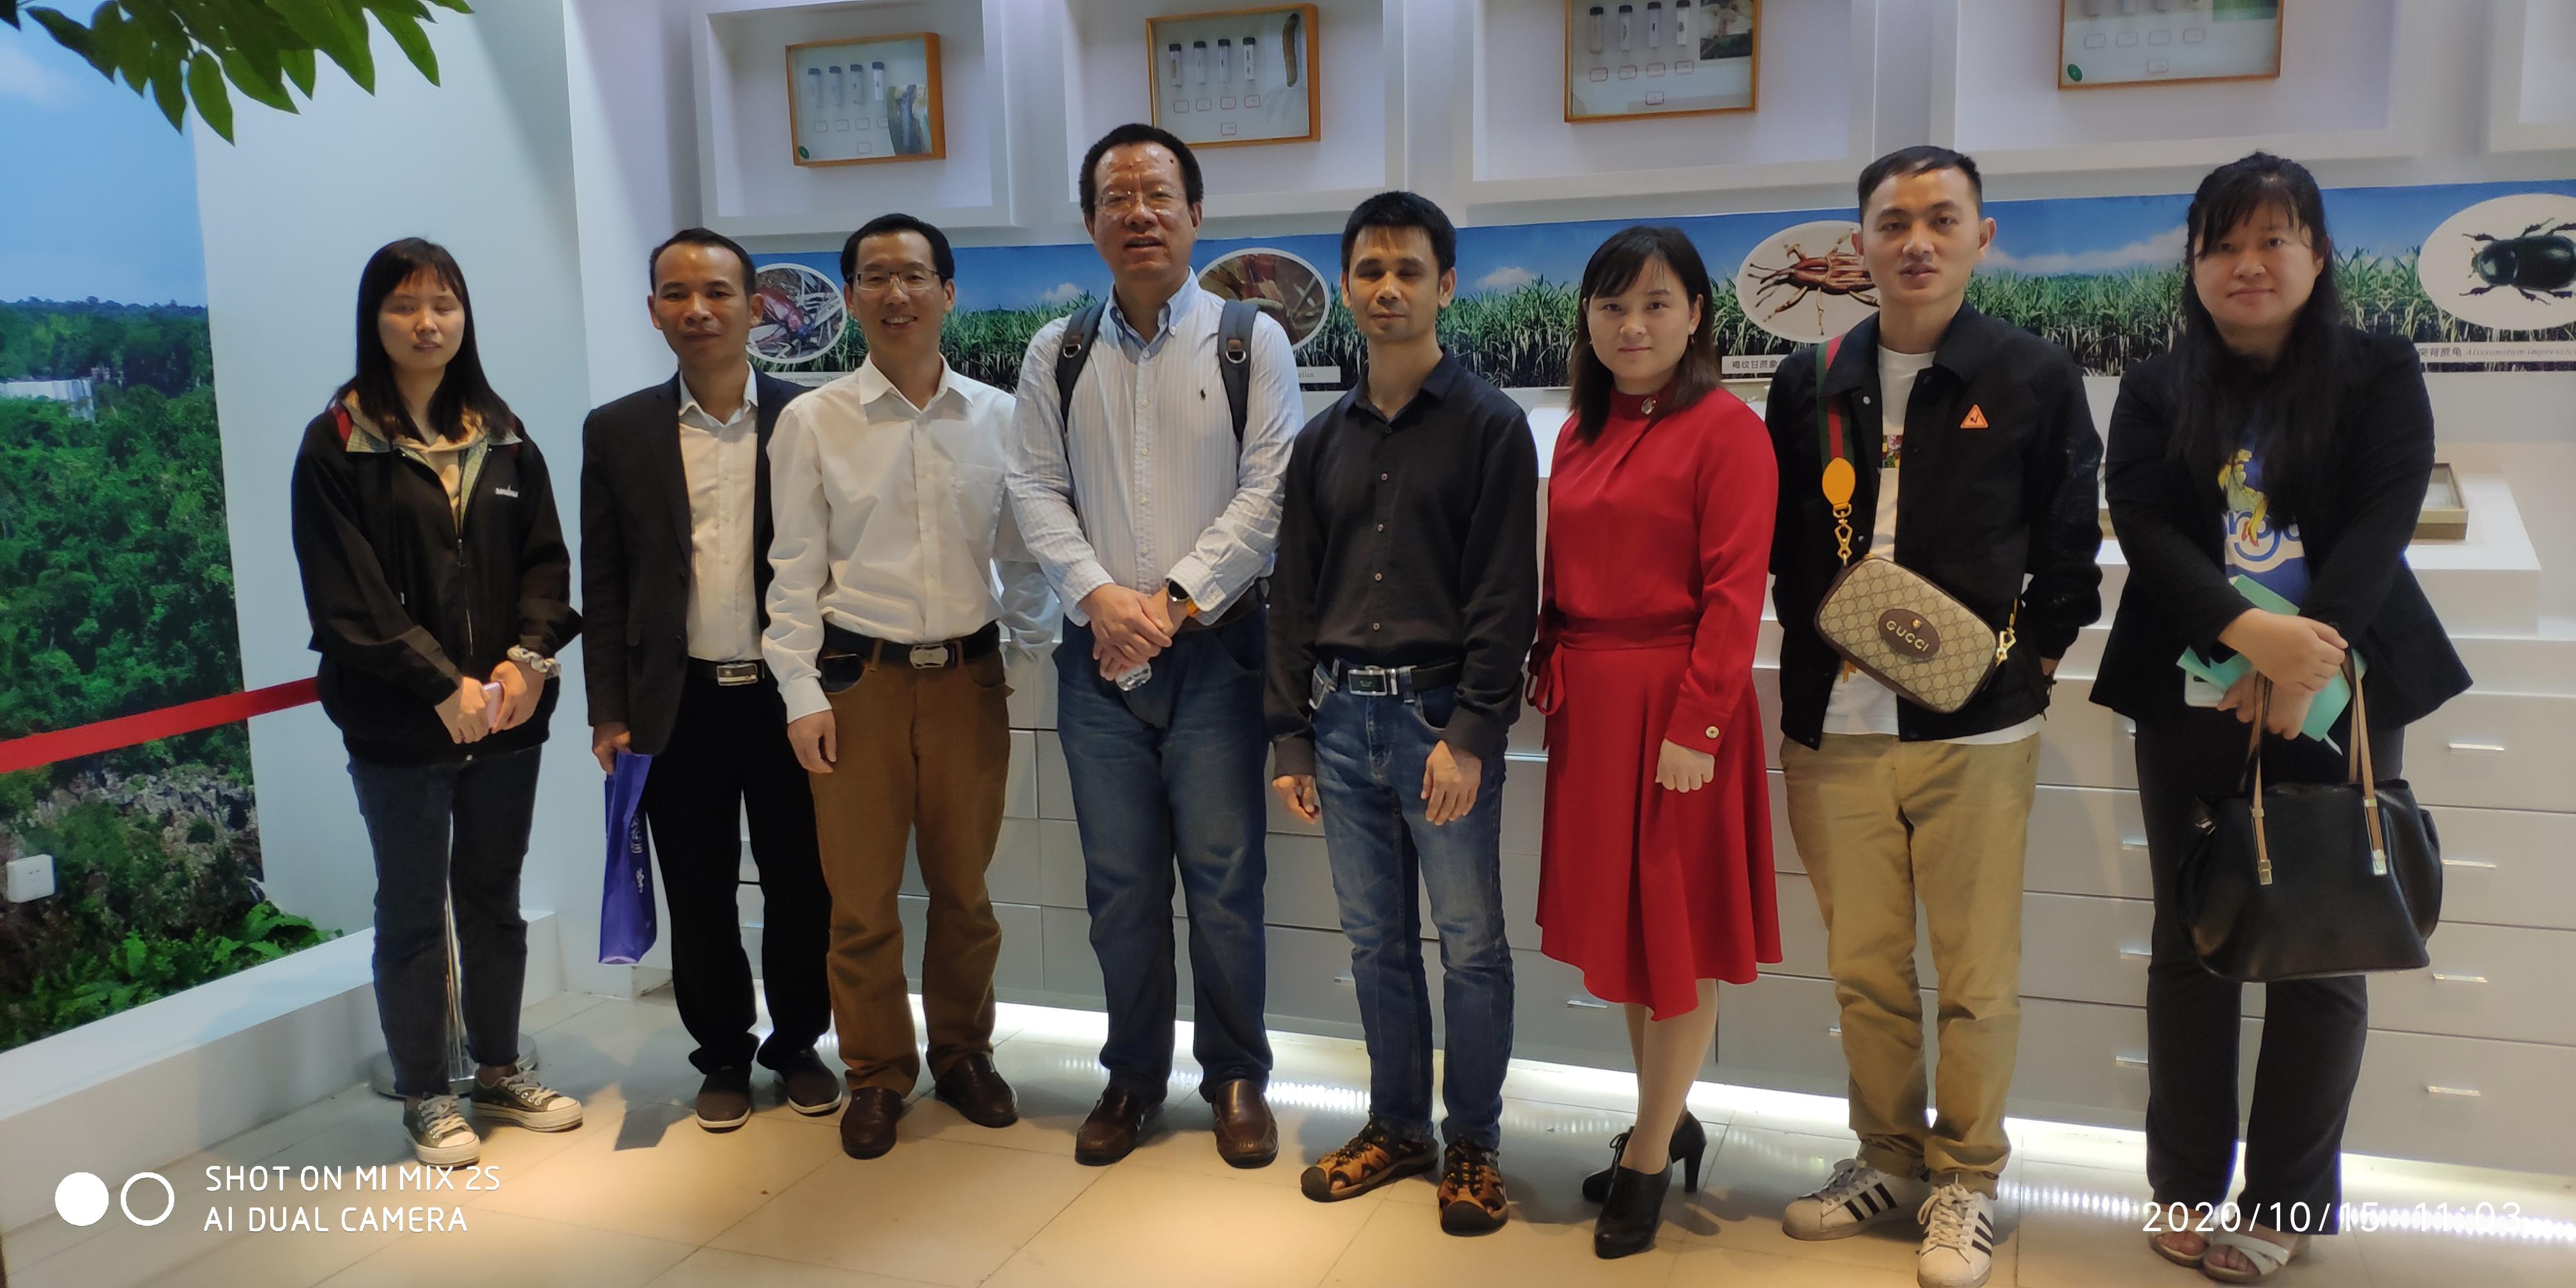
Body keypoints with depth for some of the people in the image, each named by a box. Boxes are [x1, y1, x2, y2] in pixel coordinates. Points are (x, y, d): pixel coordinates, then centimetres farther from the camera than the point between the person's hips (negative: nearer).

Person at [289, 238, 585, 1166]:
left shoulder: (502, 436, 9)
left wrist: (528, 656, -12)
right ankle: (425, 1098, 22)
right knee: (414, 909, 8)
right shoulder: (338, 445, -5)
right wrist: (442, 687, -18)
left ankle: (500, 1072, 29)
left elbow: (547, 559, 5)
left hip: (506, 716, 4)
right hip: (398, 728, -4)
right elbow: (348, 595, -11)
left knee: (494, 898, 14)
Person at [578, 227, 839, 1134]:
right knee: (699, 896, 11)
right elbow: (603, 584, 5)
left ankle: (797, 1045, 29)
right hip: (679, 708, 1)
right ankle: (723, 1057, 29)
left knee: (801, 885, 8)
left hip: (788, 698, -1)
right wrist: (610, 713, 0)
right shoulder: (619, 432, 4)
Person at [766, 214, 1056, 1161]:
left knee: (963, 887, 13)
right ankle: (876, 1075, 25)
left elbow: (1021, 553, 9)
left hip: (970, 676, 1)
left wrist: (1027, 656, 3)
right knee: (861, 895, 6)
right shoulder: (811, 422, -1)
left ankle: (962, 1053, 33)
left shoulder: (997, 416, 3)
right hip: (860, 679, -1)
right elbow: (794, 570, 0)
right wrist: (803, 694, -5)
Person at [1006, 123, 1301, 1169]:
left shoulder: (1250, 341, 1)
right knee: (1120, 883, 9)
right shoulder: (1058, 354, 10)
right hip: (1098, 652, 3)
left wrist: (1175, 598, -13)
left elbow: (1269, 492, -6)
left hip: (1215, 649, -2)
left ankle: (1236, 1078, 19)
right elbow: (1036, 489, 5)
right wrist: (1100, 596, -10)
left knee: (1225, 877, 1)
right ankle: (1133, 1075, 25)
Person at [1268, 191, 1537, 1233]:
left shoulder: (1489, 426, -2)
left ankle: (1473, 1143, 20)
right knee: (1376, 941, 13)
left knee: (1470, 944, 4)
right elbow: (1294, 595, 13)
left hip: (1441, 716, -4)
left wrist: (1472, 734, -15)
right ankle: (1397, 1126, 28)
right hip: (1343, 716, 5)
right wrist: (1290, 735, 8)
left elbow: (1505, 595, -9)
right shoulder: (1323, 439, 12)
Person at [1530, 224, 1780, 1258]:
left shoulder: (1726, 430, -11)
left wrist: (1695, 725, -19)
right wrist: (1553, 681, 5)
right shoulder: (1581, 435, 10)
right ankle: (1667, 1120, 33)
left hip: (1673, 706, -7)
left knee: (1678, 930, 6)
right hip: (1588, 705, 7)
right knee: (1618, 921, 16)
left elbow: (1734, 593, -16)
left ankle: (1650, 1153, 20)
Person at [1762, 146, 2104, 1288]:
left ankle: (1965, 1183, 23)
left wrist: (2027, 662, -1)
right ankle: (1888, 1160, 30)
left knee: (1976, 975, 6)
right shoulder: (1809, 384, 8)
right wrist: (1815, 653, 5)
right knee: (1863, 968, 12)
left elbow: (2071, 550, 6)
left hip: (1977, 732, -2)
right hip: (1834, 732, 3)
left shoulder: (2036, 379, 1)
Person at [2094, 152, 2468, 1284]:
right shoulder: (2155, 391, 7)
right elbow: (2142, 525, -6)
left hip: (2342, 692, -1)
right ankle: (2187, 1188, 17)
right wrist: (2250, 632, -22)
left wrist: (2308, 658, -22)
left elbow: (2384, 517, -8)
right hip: (2193, 698, 1)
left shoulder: (2380, 372, 4)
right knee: (2190, 943, 6)